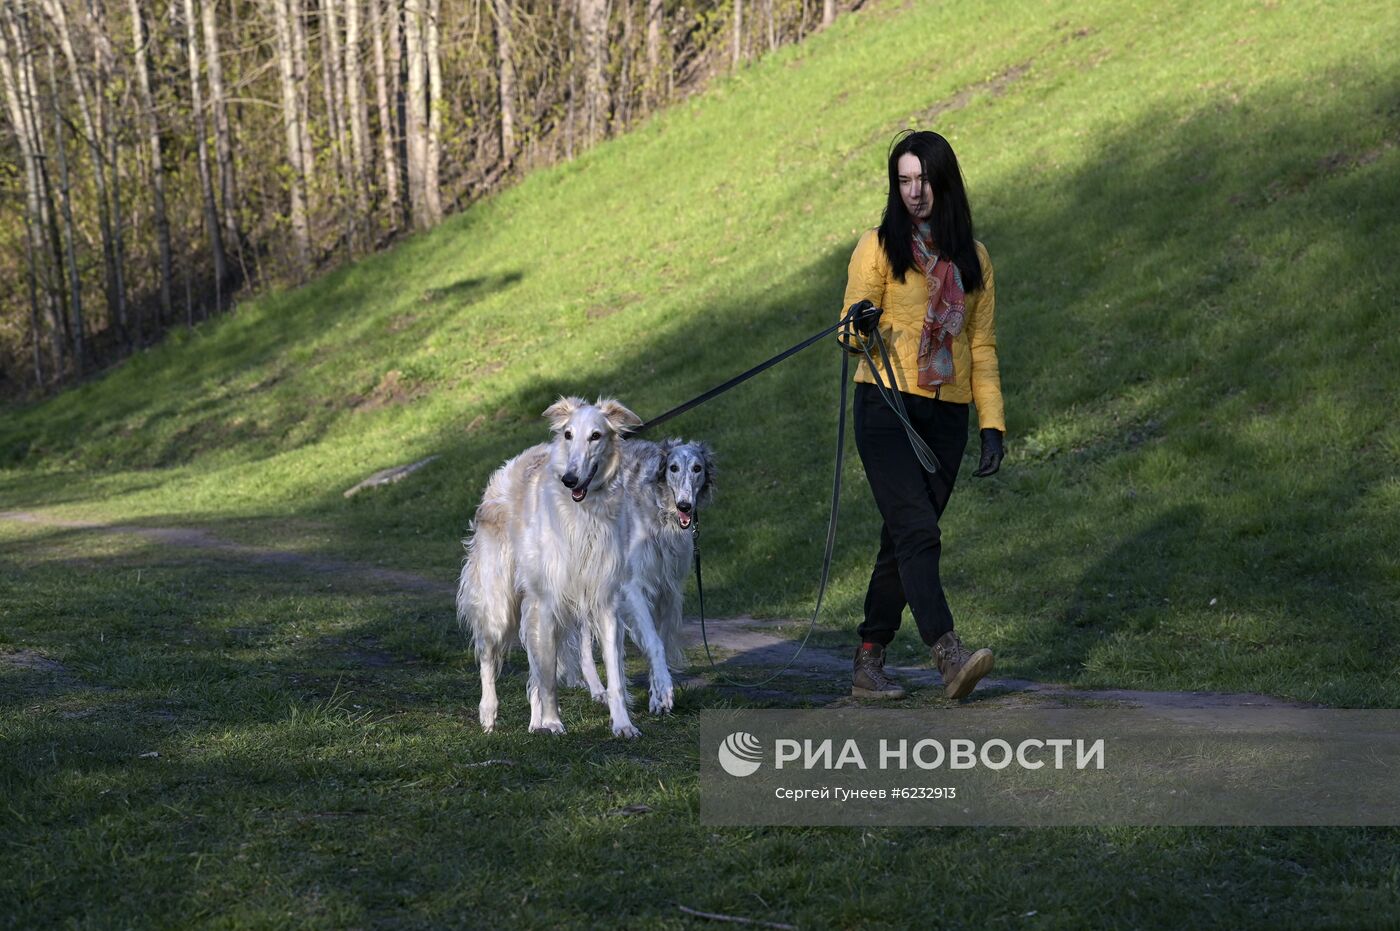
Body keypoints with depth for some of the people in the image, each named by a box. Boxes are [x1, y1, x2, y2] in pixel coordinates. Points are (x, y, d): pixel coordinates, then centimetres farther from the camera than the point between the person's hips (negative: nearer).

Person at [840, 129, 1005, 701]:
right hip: (887, 407, -4)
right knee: (918, 532, -19)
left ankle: (868, 665, 11)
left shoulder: (972, 258, 14)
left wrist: (992, 424, 6)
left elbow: (982, 347, 15)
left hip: (946, 417, 4)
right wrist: (862, 325, -25)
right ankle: (949, 656, -29)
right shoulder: (878, 247, 3)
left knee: (903, 542, 5)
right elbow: (851, 335, -1)